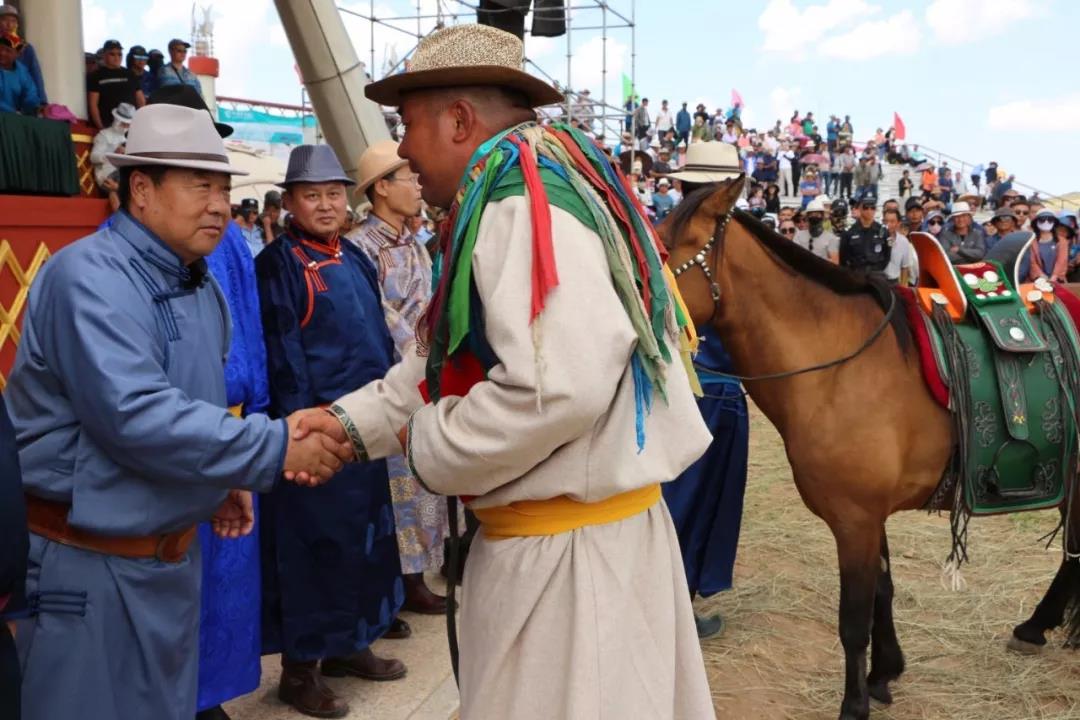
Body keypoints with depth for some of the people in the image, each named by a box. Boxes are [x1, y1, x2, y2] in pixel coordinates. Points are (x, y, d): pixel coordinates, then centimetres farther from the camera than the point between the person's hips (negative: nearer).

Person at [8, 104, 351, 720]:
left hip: (175, 550, 8)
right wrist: (275, 447, -31)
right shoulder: (91, 275, -20)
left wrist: (218, 479, 8)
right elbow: (135, 415, -31)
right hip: (89, 560, -8)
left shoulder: (203, 288, 9)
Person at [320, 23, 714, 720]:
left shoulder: (523, 200, -20)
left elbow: (558, 387, -33)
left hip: (567, 546, -10)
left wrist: (430, 446, -17)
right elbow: (454, 362, 17)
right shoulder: (507, 198, 13)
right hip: (555, 529, 10)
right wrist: (350, 424, 7)